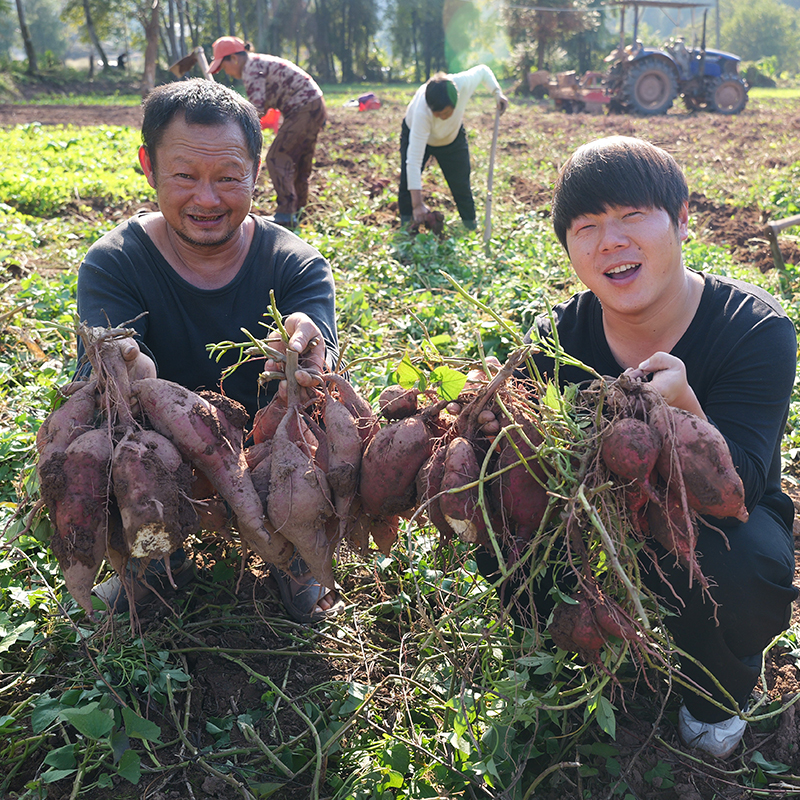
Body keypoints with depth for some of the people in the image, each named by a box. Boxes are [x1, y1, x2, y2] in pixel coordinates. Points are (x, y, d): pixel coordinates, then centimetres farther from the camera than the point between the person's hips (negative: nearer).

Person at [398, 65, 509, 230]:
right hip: (416, 133, -3)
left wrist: (497, 92, -27)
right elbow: (414, 160, -46)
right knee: (407, 184, -12)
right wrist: (417, 204, -48)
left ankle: (471, 226, 19)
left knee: (461, 184, 2)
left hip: (453, 136, 3)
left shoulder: (464, 83, -38)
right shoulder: (421, 113, -47)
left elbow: (482, 70, -10)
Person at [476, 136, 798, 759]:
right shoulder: (559, 337, -14)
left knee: (747, 565, -36)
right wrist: (489, 422, -42)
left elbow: (734, 493, -31)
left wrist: (682, 408, -51)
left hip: (722, 524, -2)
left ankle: (717, 690, 2)